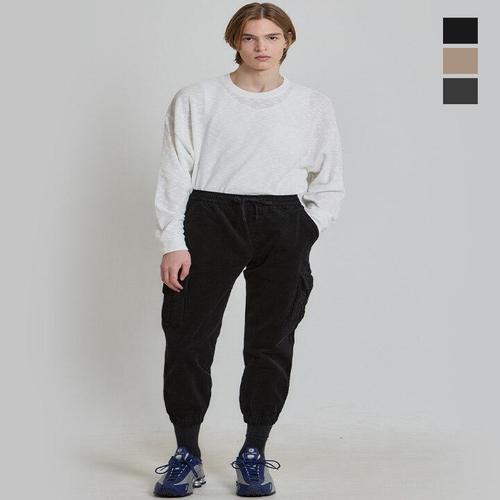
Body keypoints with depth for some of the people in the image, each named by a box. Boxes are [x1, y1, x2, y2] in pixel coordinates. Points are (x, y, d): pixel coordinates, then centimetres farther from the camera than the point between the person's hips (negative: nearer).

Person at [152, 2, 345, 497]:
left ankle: (254, 453, 14)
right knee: (188, 339, -4)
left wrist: (303, 232, 1)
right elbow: (174, 174, 2)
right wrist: (173, 242, -7)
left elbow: (330, 184, 16)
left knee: (271, 344, 2)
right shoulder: (196, 99, 5)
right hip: (209, 219, -1)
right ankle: (186, 453, 8)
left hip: (282, 226, 1)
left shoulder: (314, 106, 10)